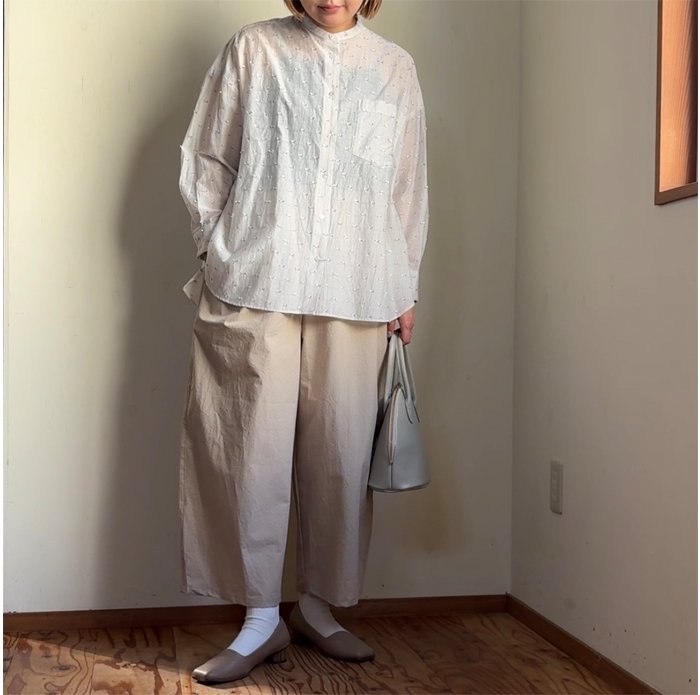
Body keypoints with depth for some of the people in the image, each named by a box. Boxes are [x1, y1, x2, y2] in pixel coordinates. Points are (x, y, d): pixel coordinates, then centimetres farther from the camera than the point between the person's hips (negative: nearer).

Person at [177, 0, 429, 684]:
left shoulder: (395, 67, 13)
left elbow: (408, 186, 14)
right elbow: (205, 156, 10)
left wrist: (405, 288, 12)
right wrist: (218, 249, 2)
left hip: (356, 295, 2)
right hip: (255, 287, -1)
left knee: (341, 455, 4)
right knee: (253, 448, -3)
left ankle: (318, 605, 20)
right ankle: (261, 617, 9)